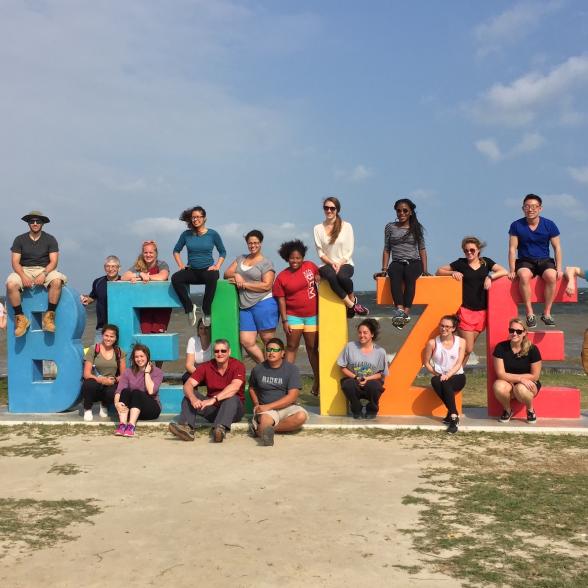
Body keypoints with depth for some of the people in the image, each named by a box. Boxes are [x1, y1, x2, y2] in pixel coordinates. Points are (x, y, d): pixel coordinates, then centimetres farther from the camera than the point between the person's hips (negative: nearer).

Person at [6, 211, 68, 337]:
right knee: (11, 285, -31)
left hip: (45, 270, -1)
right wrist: (23, 276, -21)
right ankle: (20, 318, -21)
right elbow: (15, 262, -2)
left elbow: (53, 262, -4)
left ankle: (49, 316, -28)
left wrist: (43, 274, -22)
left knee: (57, 281, -34)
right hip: (24, 270, 1)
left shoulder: (50, 239, 4)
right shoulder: (20, 240, 6)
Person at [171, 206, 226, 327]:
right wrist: (181, 265, 3)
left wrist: (217, 266, -3)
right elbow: (176, 251, 17)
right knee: (175, 278, -28)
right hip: (191, 270, 2)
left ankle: (206, 312, -25)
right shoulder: (186, 234, 6)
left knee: (212, 278, -39)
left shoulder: (212, 234, 2)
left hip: (207, 269, -2)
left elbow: (223, 252, 11)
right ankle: (189, 308, -16)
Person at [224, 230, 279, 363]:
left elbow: (266, 286, -10)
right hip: (245, 307, 6)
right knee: (247, 342, -1)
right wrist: (236, 275, -8)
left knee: (268, 340, -4)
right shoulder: (241, 259, 19)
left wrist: (243, 284, -10)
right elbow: (227, 274, 15)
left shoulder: (266, 263, 0)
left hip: (263, 304, -6)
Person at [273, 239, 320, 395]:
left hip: (312, 315, 2)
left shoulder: (310, 266, 1)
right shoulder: (281, 277, -4)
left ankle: (317, 380, 17)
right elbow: (281, 300, -4)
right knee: (291, 347, 2)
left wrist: (319, 278, -4)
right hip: (293, 316, -1)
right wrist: (284, 320, -8)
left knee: (312, 348, 9)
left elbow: (320, 276, 20)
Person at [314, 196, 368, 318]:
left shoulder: (346, 226, 5)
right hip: (327, 264, 1)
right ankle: (352, 305, -25)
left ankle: (352, 299, -8)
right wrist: (331, 263, -12)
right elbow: (320, 252, 4)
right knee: (331, 276, -37)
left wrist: (340, 263, -12)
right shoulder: (318, 228, 7)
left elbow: (349, 251, 3)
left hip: (345, 264, -1)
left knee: (342, 276, -38)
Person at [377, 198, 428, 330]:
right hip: (397, 263, 0)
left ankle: (406, 311, -47)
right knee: (395, 275, -36)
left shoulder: (417, 228, 12)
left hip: (414, 262, 0)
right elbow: (387, 249, 12)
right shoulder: (390, 227, 13)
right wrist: (384, 269, 2)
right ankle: (400, 309, -53)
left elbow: (422, 249, 12)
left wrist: (425, 270, 2)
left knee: (409, 276, -36)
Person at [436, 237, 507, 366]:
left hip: (481, 311, 3)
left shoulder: (486, 262, 8)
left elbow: (504, 271, 1)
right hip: (465, 310, -3)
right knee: (467, 349, -7)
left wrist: (490, 276, -14)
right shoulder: (461, 263, 3)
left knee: (468, 348, 6)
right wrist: (453, 273, -10)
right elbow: (439, 271, 7)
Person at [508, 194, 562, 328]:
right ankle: (530, 314, -27)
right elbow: (512, 249, -4)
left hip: (544, 261, 1)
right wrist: (512, 270, -12)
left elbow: (557, 248, 3)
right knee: (524, 275, -36)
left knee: (552, 276, -33)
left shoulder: (549, 225, -1)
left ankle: (547, 313, -20)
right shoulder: (516, 225, -3)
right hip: (525, 261, -1)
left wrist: (559, 269, -7)